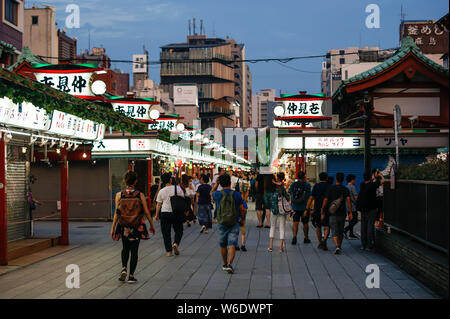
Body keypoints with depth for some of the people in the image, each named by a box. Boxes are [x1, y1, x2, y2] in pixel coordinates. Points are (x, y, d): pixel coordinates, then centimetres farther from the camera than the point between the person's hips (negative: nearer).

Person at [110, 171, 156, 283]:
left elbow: (116, 213, -6)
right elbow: (146, 212, -3)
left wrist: (113, 228, 2)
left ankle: (124, 268, 3)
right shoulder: (140, 195, -8)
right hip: (137, 227, -1)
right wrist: (152, 225, 10)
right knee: (134, 250, 8)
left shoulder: (119, 195, -6)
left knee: (125, 248, 22)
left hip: (123, 226, 1)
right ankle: (131, 276, 9)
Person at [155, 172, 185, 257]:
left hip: (165, 212, 1)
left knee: (166, 232, 8)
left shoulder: (161, 191, -1)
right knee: (178, 230, 14)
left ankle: (168, 251, 8)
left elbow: (158, 204, 3)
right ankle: (176, 243, -11)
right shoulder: (177, 188, -4)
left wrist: (157, 215, 14)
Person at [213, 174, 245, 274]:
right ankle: (229, 265, -19)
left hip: (222, 223, 1)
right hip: (234, 223, -1)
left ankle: (225, 264, 30)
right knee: (232, 245, -4)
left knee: (223, 245, 16)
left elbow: (211, 195, 19)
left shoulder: (217, 194, -7)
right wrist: (241, 219, 20)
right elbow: (242, 210, 3)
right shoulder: (237, 195, -4)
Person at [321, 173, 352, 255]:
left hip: (333, 214, -2)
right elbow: (348, 201, -9)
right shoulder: (345, 189, 1)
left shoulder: (330, 189, -3)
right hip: (342, 214, 2)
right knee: (340, 231, 17)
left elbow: (325, 200, -2)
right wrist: (350, 212, -10)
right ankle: (339, 247, 27)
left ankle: (337, 247, -24)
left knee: (334, 231, -5)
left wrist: (322, 210, 10)